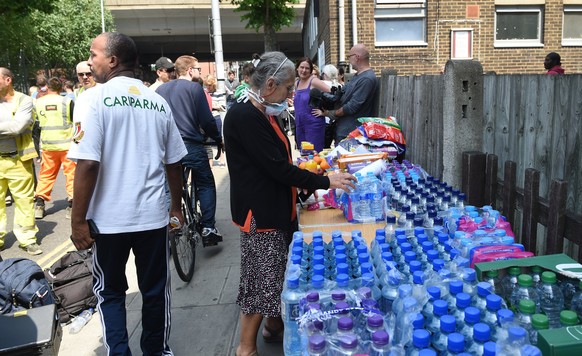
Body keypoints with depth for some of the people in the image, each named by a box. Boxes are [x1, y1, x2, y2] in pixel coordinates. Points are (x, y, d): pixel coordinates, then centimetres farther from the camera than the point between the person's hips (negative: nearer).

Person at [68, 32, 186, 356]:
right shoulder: (159, 102, 3)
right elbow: (174, 163, 7)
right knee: (156, 290, 16)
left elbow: (88, 164, -17)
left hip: (109, 218, -3)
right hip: (154, 215, 3)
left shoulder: (94, 98, -10)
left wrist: (79, 220, -9)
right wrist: (176, 206, 19)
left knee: (110, 292, 17)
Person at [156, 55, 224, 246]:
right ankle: (208, 228, -1)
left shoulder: (160, 89, 12)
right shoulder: (194, 88, -4)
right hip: (191, 145, -5)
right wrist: (218, 139, 9)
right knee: (206, 184, 7)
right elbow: (206, 120, -5)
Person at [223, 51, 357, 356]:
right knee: (261, 282, 1)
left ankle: (273, 326, 38)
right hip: (260, 214, -10)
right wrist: (326, 181, -17)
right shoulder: (244, 116, -21)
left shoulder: (263, 113, 10)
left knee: (277, 276, 20)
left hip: (277, 208, 10)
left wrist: (304, 187, 12)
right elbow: (278, 168, -24)